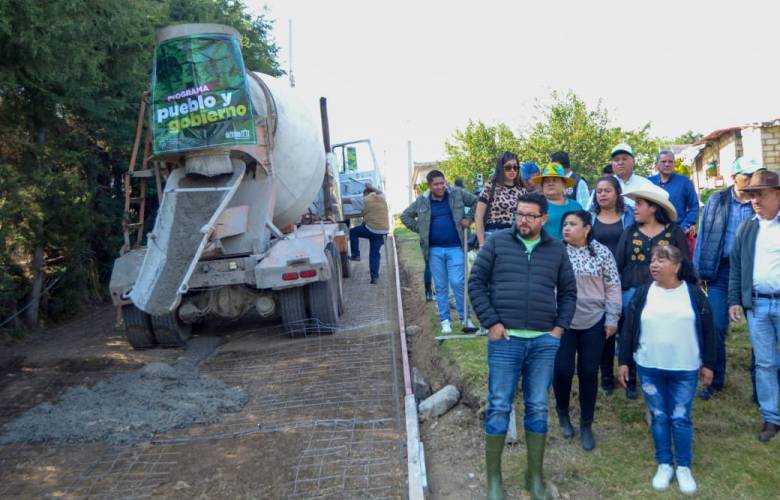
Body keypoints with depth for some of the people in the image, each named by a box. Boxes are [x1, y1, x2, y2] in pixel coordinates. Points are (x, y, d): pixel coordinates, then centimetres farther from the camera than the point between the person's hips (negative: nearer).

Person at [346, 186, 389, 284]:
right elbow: (380, 192, 39)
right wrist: (371, 187, 46)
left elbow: (349, 201, 9)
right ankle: (374, 276, 5)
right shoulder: (382, 198, 14)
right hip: (383, 231, 6)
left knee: (353, 232, 16)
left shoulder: (365, 200, -1)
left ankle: (355, 255, 13)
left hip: (371, 229, -6)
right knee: (375, 254, 10)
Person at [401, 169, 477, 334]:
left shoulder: (457, 194, 0)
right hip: (434, 250, 2)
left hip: (455, 248, -2)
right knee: (440, 287, 7)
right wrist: (420, 229, 5)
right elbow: (405, 216, 15)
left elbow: (477, 202, 8)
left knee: (457, 283, -7)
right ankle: (445, 320, 17)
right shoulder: (422, 201, 4)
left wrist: (469, 219, -1)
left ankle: (465, 318, 10)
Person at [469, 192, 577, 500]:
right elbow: (476, 283, 0)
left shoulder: (556, 249, 11)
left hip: (544, 341, 3)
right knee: (499, 408, 2)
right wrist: (491, 323, -7)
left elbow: (568, 291, 16)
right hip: (505, 339, -2)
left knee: (538, 408, 10)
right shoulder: (497, 242, 2)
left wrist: (560, 327, 5)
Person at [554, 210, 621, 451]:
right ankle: (562, 413, 26)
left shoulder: (602, 252, -1)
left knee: (589, 373, 5)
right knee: (562, 370, -2)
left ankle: (586, 425, 21)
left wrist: (612, 319, -1)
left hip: (593, 322, 0)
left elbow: (613, 286, 2)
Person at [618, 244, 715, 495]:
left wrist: (708, 364, 5)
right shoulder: (642, 293, -1)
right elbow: (628, 329, 3)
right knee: (658, 417, 10)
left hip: (685, 370, -1)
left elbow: (707, 331, 4)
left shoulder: (694, 294, -3)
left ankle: (684, 467, 23)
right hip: (649, 368, 1)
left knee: (681, 418, 6)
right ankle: (664, 464, 24)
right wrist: (624, 361, 2)